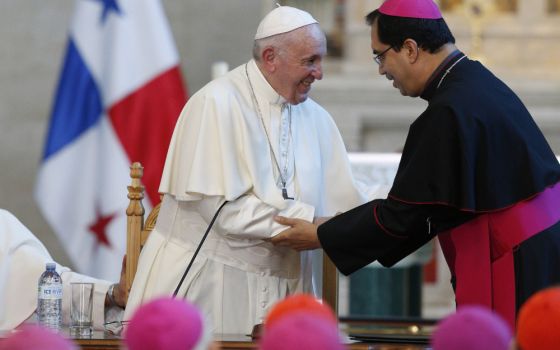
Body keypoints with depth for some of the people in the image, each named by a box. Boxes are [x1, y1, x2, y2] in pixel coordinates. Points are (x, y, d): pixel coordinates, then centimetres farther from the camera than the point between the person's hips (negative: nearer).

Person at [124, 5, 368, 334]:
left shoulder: (317, 120, 7)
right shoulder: (217, 103, -11)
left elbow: (345, 206, 8)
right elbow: (221, 206, -18)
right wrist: (307, 220, -20)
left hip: (279, 291, 5)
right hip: (207, 284, -5)